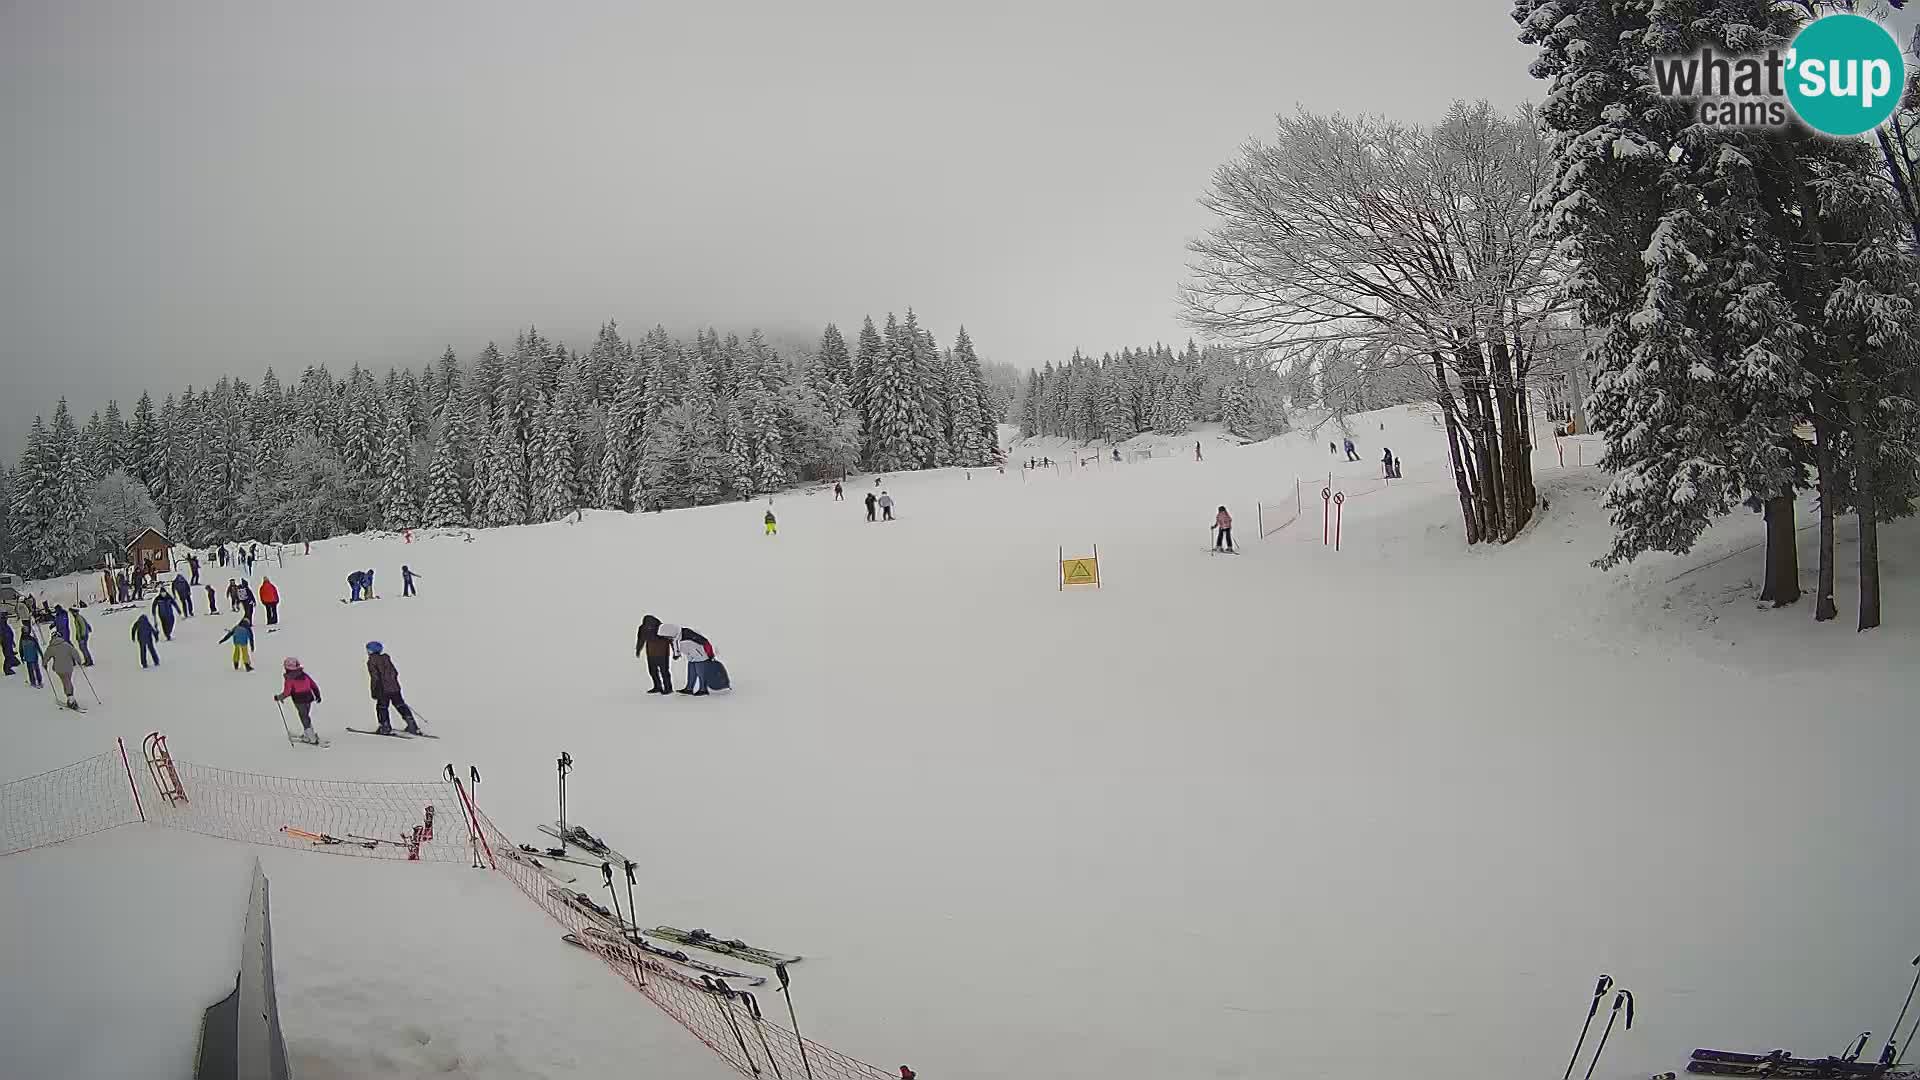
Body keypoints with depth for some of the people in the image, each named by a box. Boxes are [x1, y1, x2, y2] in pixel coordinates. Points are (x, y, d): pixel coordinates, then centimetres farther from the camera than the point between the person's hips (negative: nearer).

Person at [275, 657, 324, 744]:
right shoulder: (304, 675, 7)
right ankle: (307, 734, 32)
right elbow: (314, 685, 12)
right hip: (309, 699, 6)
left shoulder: (289, 679, -11)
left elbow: (286, 693, -14)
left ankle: (312, 739, 0)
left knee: (305, 720, 1)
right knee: (306, 717, 23)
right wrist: (317, 695, 23)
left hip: (300, 702, -6)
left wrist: (278, 697, 4)